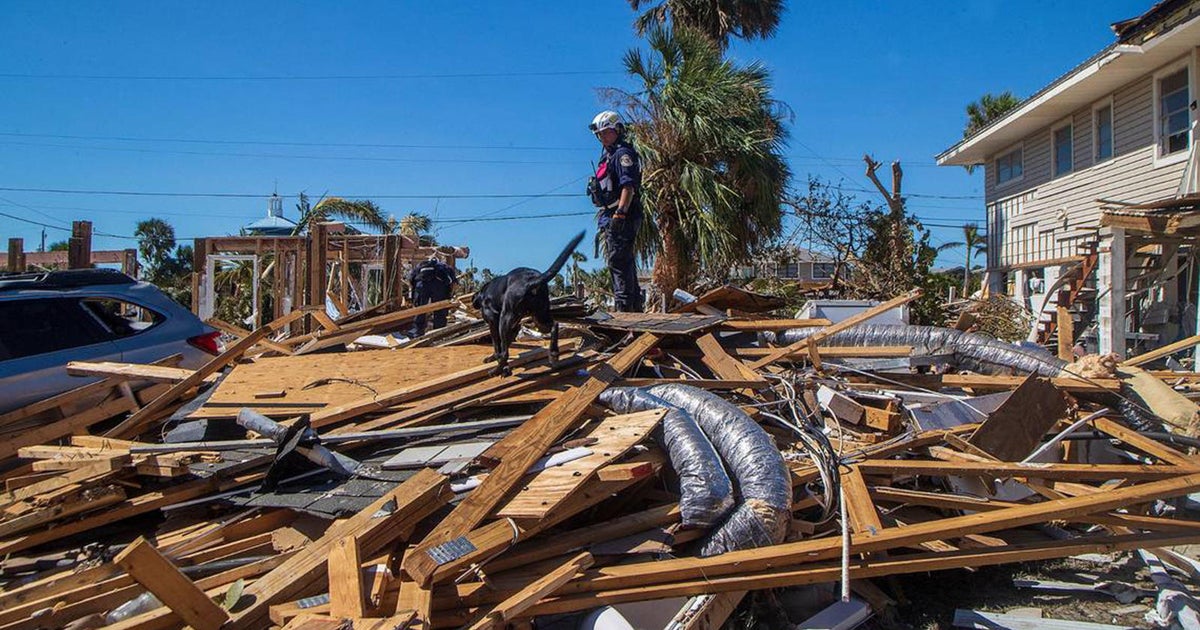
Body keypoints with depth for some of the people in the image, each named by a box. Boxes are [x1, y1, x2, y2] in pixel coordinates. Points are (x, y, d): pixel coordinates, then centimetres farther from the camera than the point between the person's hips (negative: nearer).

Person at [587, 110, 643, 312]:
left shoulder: (623, 153, -9)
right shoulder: (608, 155, 23)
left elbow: (628, 186, -20)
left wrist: (620, 213, -27)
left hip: (622, 218, -11)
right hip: (611, 217, 11)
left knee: (618, 262, -13)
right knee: (626, 264, 13)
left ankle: (624, 307, -14)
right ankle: (636, 308, 20)